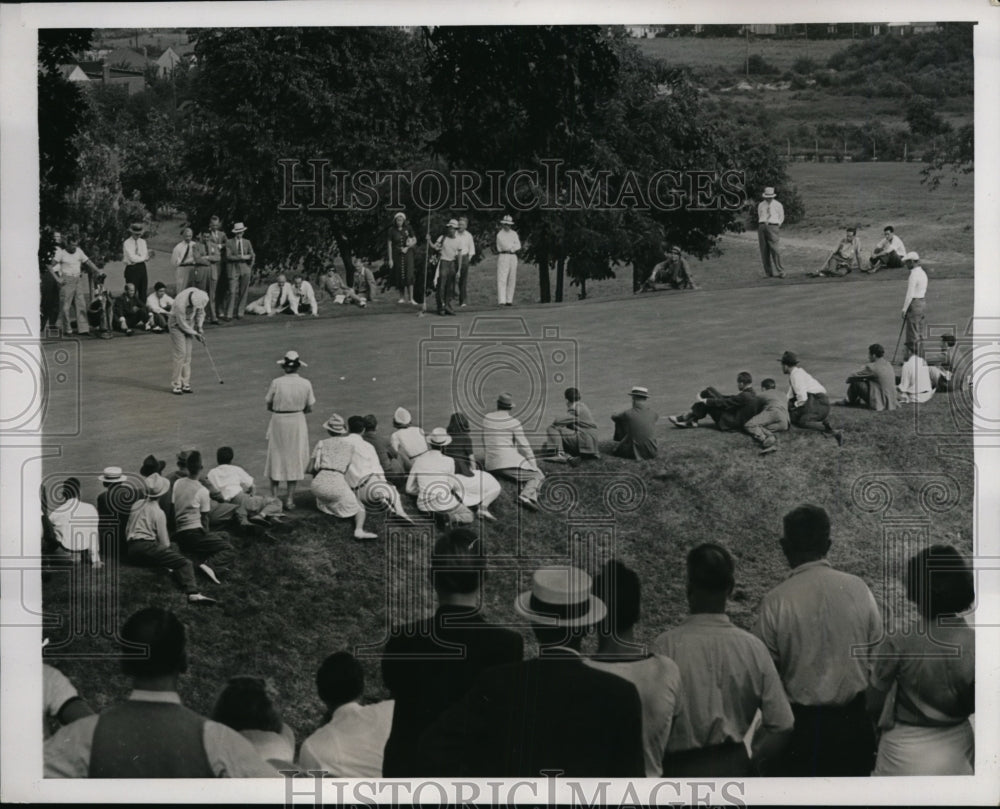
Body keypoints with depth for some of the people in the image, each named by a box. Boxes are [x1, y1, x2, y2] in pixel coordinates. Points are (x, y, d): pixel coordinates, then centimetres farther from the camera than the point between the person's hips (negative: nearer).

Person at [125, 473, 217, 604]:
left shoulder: (137, 504, 18)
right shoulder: (158, 513, -1)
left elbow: (127, 530, 25)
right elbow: (164, 543, -2)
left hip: (130, 552, 8)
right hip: (146, 547, -8)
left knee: (174, 547, 25)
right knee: (185, 563, -16)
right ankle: (192, 592, -42)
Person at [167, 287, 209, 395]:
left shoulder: (199, 295, -18)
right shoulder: (180, 304, -36)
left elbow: (200, 312, 2)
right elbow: (182, 324, -23)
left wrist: (200, 328, -4)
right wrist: (195, 334, -13)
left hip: (189, 323, 6)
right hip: (177, 324, -6)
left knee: (187, 354, 2)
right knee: (180, 353, -12)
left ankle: (185, 383, 5)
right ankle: (176, 384, -5)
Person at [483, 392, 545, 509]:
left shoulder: (486, 419, 9)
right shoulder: (513, 423, -7)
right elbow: (524, 446, -5)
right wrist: (534, 467, 4)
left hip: (491, 466, 7)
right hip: (511, 463, -7)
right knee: (538, 476, 5)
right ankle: (527, 495, -24)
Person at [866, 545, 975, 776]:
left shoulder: (897, 644, -22)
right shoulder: (974, 643, -13)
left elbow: (874, 704, -11)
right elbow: (973, 706, 0)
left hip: (907, 755, -3)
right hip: (957, 749, 3)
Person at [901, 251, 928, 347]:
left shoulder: (913, 275, -17)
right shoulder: (923, 273, 13)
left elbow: (910, 294, -20)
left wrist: (904, 309, -17)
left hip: (914, 304, -10)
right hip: (922, 303, 10)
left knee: (913, 335, -6)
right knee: (919, 334, 12)